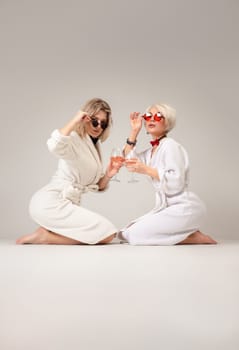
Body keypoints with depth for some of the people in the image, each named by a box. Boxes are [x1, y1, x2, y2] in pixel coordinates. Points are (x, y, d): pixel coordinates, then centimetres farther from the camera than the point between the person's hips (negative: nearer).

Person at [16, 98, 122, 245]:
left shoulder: (95, 146, 17)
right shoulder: (74, 140, -9)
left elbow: (97, 186, 17)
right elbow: (54, 146, -36)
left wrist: (108, 175, -3)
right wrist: (75, 121, -25)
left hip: (67, 204, 9)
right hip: (50, 203, -9)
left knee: (106, 232, 15)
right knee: (107, 232, -13)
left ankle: (50, 232, 7)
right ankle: (45, 236, -9)